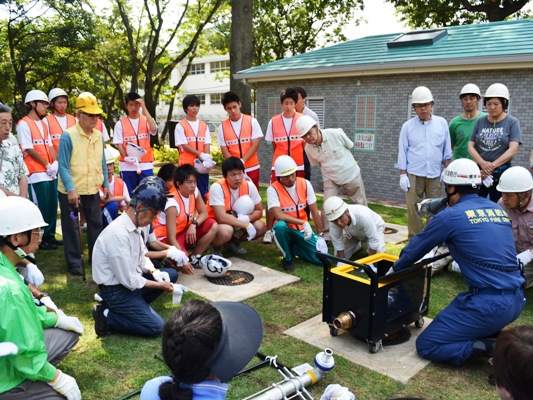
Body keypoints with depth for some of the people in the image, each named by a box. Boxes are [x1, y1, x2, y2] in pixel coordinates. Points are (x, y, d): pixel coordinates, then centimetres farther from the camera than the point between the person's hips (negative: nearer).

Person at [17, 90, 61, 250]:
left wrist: (56, 163, -2)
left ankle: (50, 236, 21)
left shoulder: (43, 124, 16)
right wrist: (47, 165, -12)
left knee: (52, 206, 10)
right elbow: (29, 149, -12)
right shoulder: (24, 124, -8)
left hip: (51, 173, 7)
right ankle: (39, 240, 8)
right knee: (40, 208, -2)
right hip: (37, 174, -7)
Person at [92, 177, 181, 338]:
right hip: (116, 289, -9)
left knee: (171, 274, 8)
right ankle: (107, 316, -2)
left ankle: (134, 307, 4)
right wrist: (159, 285, -12)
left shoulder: (135, 225, 0)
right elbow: (129, 281, -24)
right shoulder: (118, 234, -28)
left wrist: (155, 273, -6)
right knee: (156, 327, -14)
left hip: (131, 278, 9)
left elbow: (142, 257, 13)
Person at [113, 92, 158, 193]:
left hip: (145, 164, 1)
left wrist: (144, 108, -14)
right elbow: (119, 144, 1)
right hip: (127, 166, 0)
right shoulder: (120, 123, 5)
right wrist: (126, 157, -18)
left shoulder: (146, 120, 7)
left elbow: (153, 129, -15)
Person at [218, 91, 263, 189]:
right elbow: (224, 150, 0)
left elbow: (255, 145, -6)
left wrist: (242, 161, -17)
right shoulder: (222, 126, 1)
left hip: (252, 168, 0)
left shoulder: (252, 121, -2)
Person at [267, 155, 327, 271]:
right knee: (280, 225, -40)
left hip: (303, 231, 3)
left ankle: (294, 248, 15)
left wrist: (321, 235, -5)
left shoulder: (305, 184, -5)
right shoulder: (273, 189, -15)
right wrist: (303, 222, -31)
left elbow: (314, 211, -2)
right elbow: (278, 215, -26)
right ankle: (287, 257, -10)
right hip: (286, 230, -3)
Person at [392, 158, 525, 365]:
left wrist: (395, 269, 24)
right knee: (453, 314, 32)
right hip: (516, 299, 8)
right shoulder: (498, 210, 12)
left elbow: (416, 247, 6)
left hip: (489, 303, -8)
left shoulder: (451, 215, -8)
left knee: (426, 346, 4)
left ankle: (496, 349, -8)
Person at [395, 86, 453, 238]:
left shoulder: (442, 123, 5)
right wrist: (403, 175, -3)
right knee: (413, 208, 2)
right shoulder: (408, 126, 2)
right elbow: (402, 152, 2)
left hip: (434, 174, 1)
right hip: (413, 174, -1)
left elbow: (447, 150, 8)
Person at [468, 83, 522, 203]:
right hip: (479, 171, 2)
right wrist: (483, 164, -15)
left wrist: (492, 165, -16)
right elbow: (471, 146, 2)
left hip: (502, 173, -2)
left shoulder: (512, 122, 0)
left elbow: (513, 149, -9)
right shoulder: (480, 122, 8)